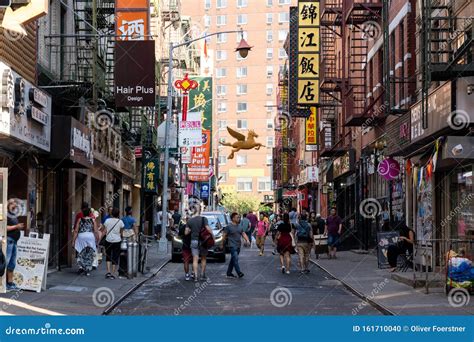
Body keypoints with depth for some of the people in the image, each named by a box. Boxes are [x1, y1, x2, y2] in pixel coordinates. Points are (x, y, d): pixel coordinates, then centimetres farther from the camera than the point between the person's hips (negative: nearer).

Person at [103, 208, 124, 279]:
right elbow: (121, 232, 2)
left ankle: (108, 271, 2)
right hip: (117, 241, -1)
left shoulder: (107, 220, -3)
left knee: (108, 256, 16)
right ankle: (112, 273, 5)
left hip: (108, 240, 1)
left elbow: (105, 231, -2)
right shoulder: (120, 222, -5)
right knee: (115, 258, 6)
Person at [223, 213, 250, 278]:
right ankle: (239, 273, -20)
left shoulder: (240, 226, 14)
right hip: (232, 245, -7)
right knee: (235, 259, -15)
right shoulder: (229, 227, -5)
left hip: (238, 246, 7)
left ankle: (229, 273, 17)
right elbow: (224, 236, -3)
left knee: (233, 260, 11)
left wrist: (247, 240, -7)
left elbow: (243, 234, 10)